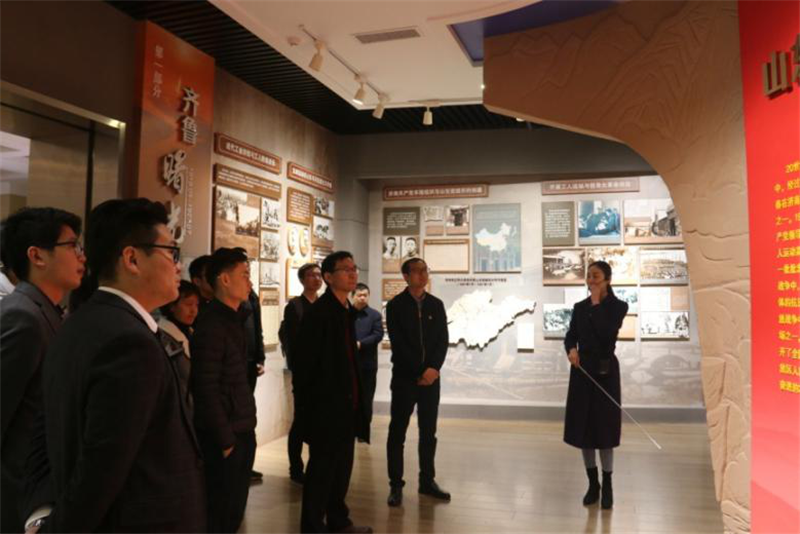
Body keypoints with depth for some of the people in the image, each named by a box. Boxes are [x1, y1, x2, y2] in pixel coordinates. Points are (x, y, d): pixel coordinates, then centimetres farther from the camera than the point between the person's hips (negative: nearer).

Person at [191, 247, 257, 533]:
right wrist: (225, 440, -16)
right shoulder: (210, 325, -17)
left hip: (242, 431, 8)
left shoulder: (234, 319, 10)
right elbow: (206, 389, -19)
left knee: (234, 508, 18)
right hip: (224, 436, -8)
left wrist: (243, 430, 11)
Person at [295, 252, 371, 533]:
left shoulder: (346, 310, 12)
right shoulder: (319, 312, -15)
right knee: (322, 468, 2)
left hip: (346, 403, 9)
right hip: (325, 405, -9)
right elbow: (305, 363, -17)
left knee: (342, 465, 17)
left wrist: (356, 397, 12)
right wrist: (307, 404, -16)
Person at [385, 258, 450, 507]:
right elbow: (398, 343, -9)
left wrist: (433, 368, -12)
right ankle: (396, 485, 10)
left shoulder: (436, 305, 8)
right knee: (398, 432, 2)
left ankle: (427, 481, 20)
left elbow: (443, 340, 3)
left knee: (428, 432, 9)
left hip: (431, 377, 3)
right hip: (404, 377, -3)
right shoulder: (395, 305, -3)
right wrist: (419, 372, -14)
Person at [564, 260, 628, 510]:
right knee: (582, 427, 6)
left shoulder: (618, 306, -5)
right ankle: (592, 483, 20)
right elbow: (570, 336, 3)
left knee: (604, 427, 2)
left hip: (605, 371, -4)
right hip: (581, 370, 4)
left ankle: (607, 485, 18)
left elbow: (607, 334, -21)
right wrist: (571, 350, -19)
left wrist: (596, 304, -14)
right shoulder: (579, 307, 8)